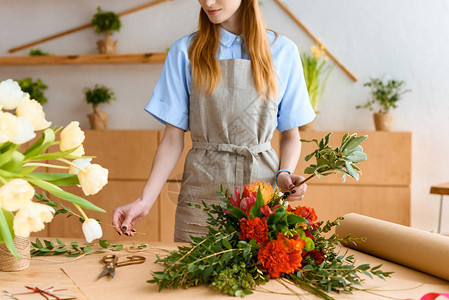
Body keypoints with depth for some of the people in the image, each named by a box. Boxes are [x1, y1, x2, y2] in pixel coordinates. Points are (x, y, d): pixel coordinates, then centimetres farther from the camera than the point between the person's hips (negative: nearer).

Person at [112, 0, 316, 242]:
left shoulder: (283, 51, 5)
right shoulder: (185, 52, 3)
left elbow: (290, 134, 9)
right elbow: (173, 139, 1)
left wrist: (284, 174, -11)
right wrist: (145, 200, -10)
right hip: (202, 192, 0)